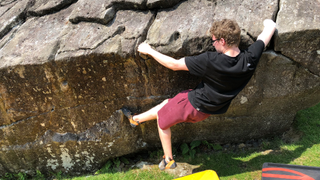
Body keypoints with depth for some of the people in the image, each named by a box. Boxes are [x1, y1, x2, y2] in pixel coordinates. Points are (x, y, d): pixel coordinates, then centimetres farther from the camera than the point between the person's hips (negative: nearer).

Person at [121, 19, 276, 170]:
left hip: (193, 104, -7)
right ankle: (137, 119, 45)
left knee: (161, 119, 23)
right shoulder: (250, 58, -20)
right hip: (209, 110, 7)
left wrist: (149, 51, -10)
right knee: (166, 104, 25)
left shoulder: (211, 61, -33)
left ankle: (168, 160, 38)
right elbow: (270, 26, -2)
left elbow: (174, 64, -23)